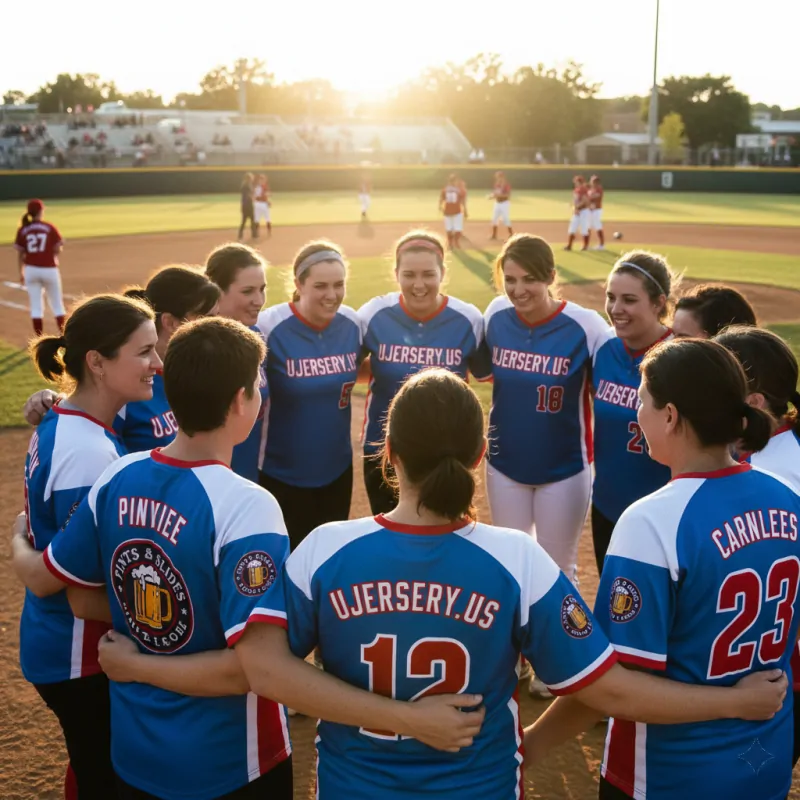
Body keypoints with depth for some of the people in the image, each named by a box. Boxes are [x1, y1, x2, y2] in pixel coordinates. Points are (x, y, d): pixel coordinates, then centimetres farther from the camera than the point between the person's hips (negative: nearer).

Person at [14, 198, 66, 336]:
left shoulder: (23, 230, 1)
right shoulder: (50, 227, -6)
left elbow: (20, 254, 2)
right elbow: (58, 249, -8)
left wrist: (21, 272, 11)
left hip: (31, 270, 2)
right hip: (49, 269, -2)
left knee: (36, 307, 5)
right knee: (57, 305, 9)